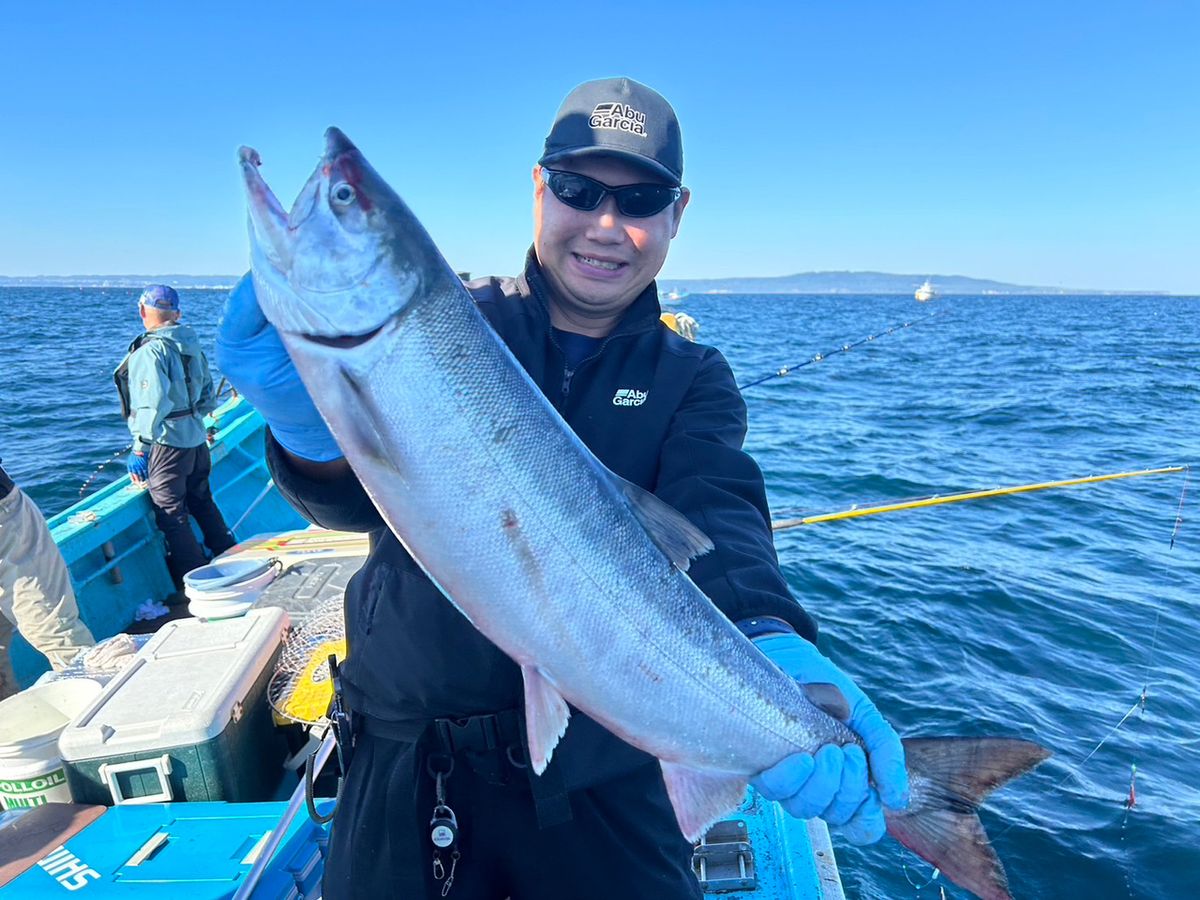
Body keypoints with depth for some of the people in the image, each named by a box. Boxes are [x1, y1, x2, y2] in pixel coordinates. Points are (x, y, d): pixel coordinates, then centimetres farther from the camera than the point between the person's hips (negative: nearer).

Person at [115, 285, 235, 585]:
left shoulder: (149, 351, -15)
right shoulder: (192, 346, 7)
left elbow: (154, 403, -22)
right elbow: (208, 396, 13)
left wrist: (141, 446, -17)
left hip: (166, 444, -8)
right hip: (197, 438, 8)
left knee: (172, 515, 2)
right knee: (202, 502, 22)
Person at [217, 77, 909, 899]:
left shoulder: (690, 378, 0)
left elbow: (714, 513, -18)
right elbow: (361, 493, -15)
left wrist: (765, 634, -39)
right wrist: (318, 433, -39)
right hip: (409, 752, 1)